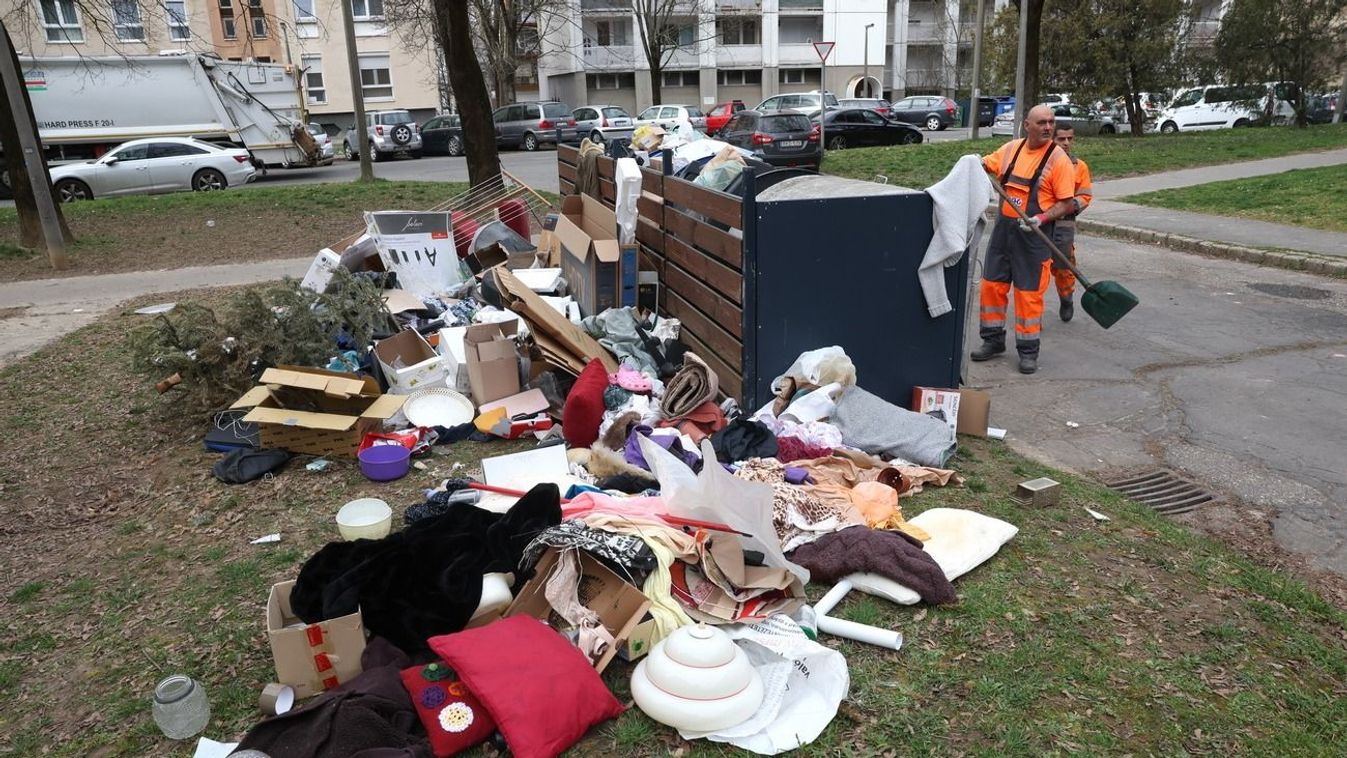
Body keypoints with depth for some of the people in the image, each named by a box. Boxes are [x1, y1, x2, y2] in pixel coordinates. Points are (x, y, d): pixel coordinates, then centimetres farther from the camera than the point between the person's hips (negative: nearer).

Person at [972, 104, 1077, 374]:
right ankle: (993, 340, 24)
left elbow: (1067, 203, -7)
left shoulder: (1059, 159, -7)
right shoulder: (1011, 148, 6)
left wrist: (1041, 219, -23)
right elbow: (986, 164, 22)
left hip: (1033, 234, -5)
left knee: (1029, 293, 0)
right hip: (1003, 228, 5)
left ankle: (1028, 351, 11)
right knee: (992, 285, 9)